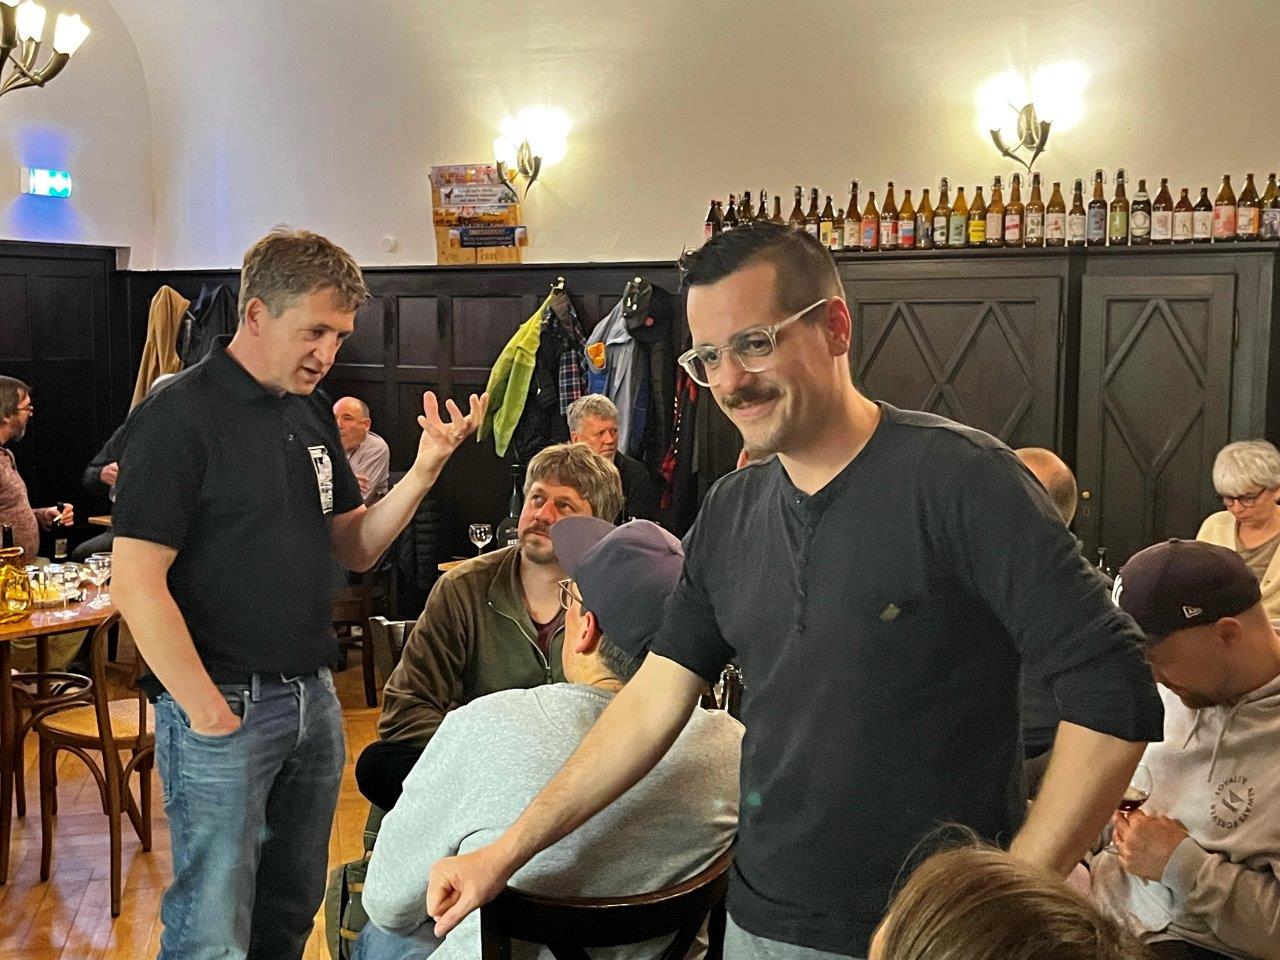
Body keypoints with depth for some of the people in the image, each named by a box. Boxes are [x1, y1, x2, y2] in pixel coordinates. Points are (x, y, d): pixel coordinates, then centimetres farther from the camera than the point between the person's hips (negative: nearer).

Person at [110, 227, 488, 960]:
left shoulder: (313, 412, 10)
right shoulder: (179, 415, -13)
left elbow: (356, 549, 10)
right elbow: (137, 584, -16)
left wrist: (425, 469, -5)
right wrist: (208, 711, -16)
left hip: (313, 697, 7)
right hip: (226, 706, -7)